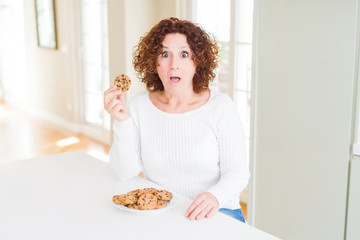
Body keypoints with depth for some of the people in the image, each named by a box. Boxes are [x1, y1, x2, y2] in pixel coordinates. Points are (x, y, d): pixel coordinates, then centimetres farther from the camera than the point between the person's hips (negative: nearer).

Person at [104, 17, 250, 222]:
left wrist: (215, 196, -25)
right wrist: (122, 121, -14)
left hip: (214, 213, -2)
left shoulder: (220, 107, -3)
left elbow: (237, 172, -5)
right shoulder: (140, 105, 4)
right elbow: (126, 172, -1)